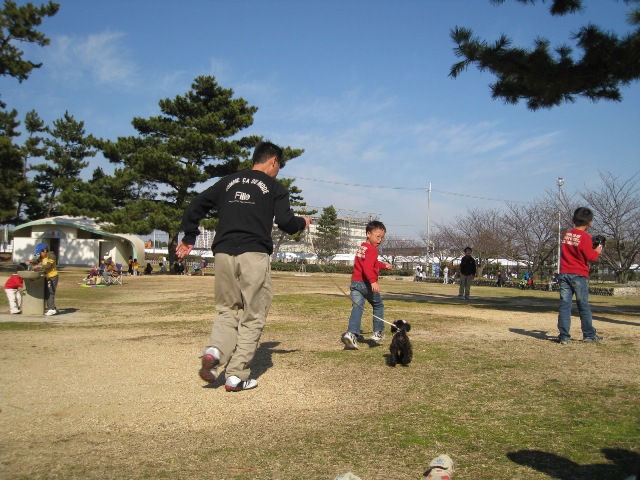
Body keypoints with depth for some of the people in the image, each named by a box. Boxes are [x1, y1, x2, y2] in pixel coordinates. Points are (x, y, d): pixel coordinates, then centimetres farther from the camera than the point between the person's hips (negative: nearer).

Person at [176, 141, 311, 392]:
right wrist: (303, 222, 19)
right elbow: (286, 223, -2)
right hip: (254, 255, -4)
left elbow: (195, 206, 14)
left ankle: (215, 350, -8)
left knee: (227, 310, 18)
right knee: (252, 317, 6)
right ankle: (237, 375, 3)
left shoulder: (228, 181, 18)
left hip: (223, 254, 4)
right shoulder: (274, 186, 6)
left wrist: (189, 237, 22)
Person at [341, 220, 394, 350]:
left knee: (357, 308, -4)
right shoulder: (372, 249, -13)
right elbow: (367, 267, -29)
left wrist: (384, 265, 51)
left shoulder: (362, 247, 18)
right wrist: (373, 281, -40)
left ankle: (351, 333, -22)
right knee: (378, 306, 16)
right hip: (367, 283, -7)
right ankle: (378, 332, 21)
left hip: (355, 282, 7)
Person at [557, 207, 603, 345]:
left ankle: (564, 336, -2)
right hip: (579, 275, -4)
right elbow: (590, 257, -11)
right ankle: (589, 335, 16)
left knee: (564, 305, 1)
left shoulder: (566, 235, 8)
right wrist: (597, 251, 10)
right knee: (584, 306, 7)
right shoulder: (585, 237, -10)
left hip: (564, 274, 4)